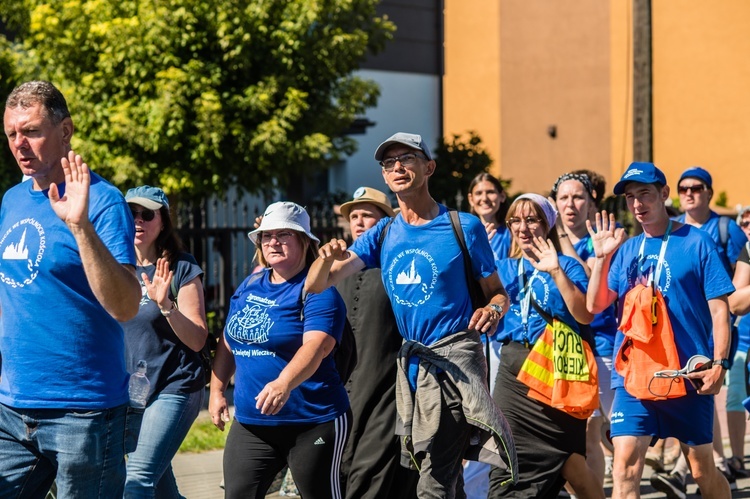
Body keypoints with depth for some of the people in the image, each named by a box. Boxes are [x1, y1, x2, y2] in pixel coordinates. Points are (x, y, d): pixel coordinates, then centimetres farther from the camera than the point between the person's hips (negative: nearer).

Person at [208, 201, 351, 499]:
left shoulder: (317, 290, -11)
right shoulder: (249, 287, 12)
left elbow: (315, 347, -27)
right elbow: (228, 343, 22)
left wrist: (284, 384, -43)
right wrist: (217, 391, 13)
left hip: (312, 425, -6)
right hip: (250, 423, 6)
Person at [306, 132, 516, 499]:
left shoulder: (463, 227, -2)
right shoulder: (384, 234, 10)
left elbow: (496, 292, 4)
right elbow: (317, 285, 3)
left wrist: (494, 310, -20)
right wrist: (327, 258, -21)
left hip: (454, 358, -6)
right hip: (410, 361, 6)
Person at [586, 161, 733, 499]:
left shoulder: (696, 242, -2)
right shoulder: (626, 250, 10)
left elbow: (719, 309, -4)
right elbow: (595, 305, 5)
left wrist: (719, 363, -13)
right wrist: (601, 257, -5)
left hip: (689, 374, -3)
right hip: (633, 375, 3)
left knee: (702, 469, 7)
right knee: (625, 466, -9)